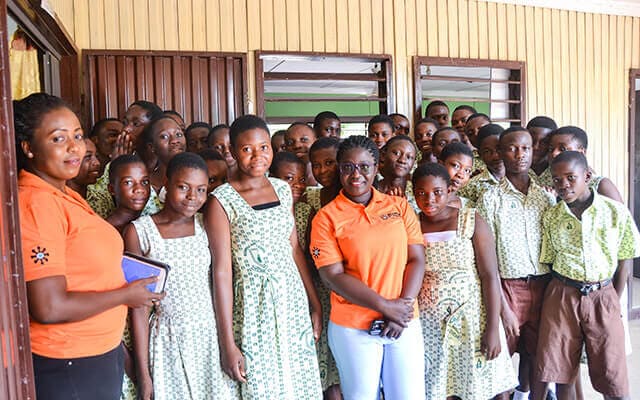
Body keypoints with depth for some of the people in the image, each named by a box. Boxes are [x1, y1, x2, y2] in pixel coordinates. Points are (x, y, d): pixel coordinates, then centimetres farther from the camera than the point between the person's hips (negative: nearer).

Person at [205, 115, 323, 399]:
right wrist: (227, 343, -12)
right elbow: (222, 271, -12)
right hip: (253, 306, -5)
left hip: (293, 300, 5)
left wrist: (315, 304, 10)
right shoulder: (222, 200, -11)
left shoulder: (282, 189, 6)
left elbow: (295, 250, 11)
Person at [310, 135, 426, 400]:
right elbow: (333, 276, -11)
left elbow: (416, 259, 1)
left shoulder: (399, 206, 4)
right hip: (354, 329, -2)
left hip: (405, 323, 3)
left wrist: (402, 308, -11)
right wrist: (385, 306, -16)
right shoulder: (326, 217, -5)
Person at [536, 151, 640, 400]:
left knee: (613, 380, 3)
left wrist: (614, 301, 1)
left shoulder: (616, 212, -2)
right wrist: (564, 290, 0)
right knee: (561, 374, 7)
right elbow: (548, 261, 7)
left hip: (603, 297, -1)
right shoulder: (550, 217, 2)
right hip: (561, 296, 1)